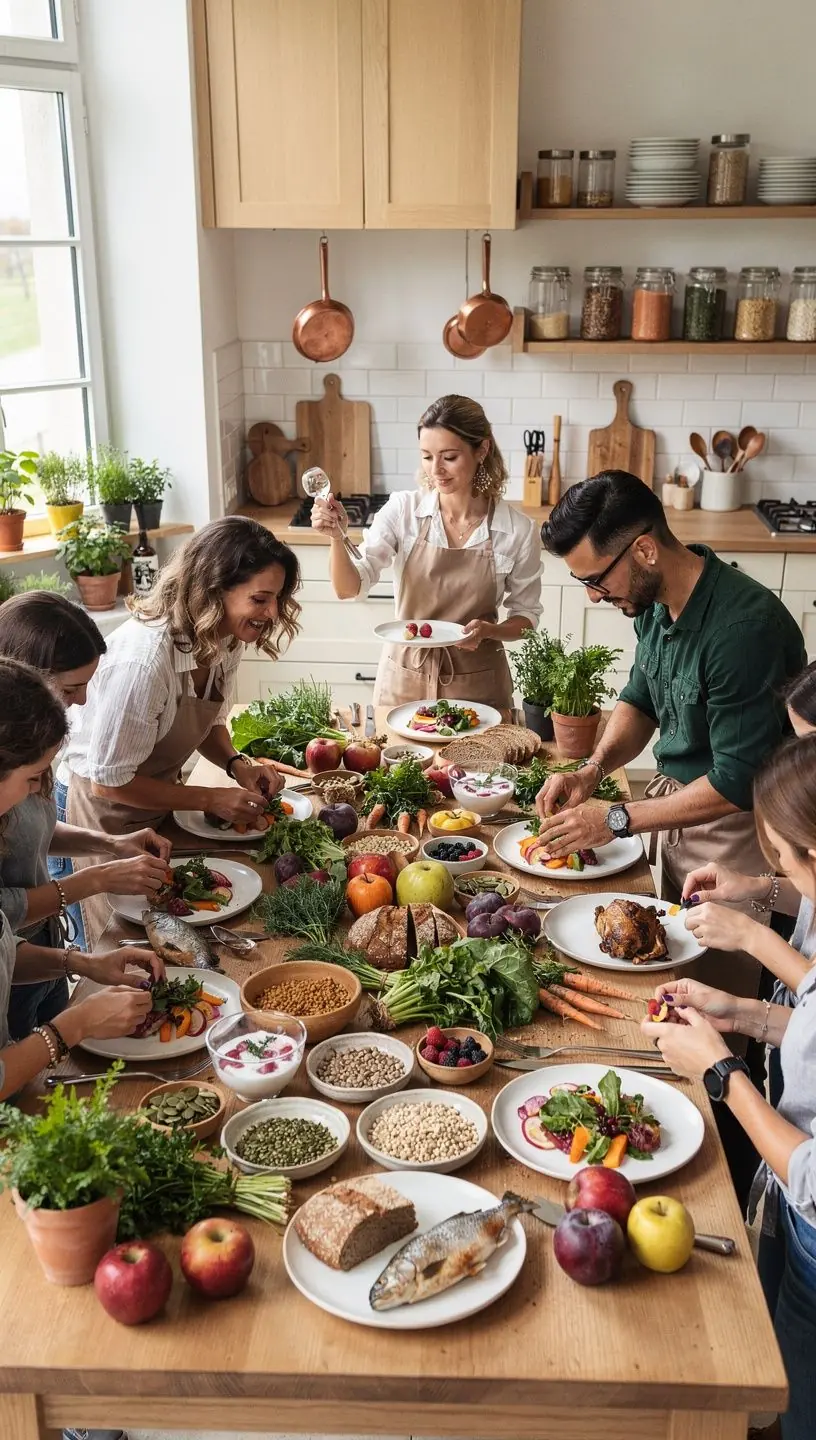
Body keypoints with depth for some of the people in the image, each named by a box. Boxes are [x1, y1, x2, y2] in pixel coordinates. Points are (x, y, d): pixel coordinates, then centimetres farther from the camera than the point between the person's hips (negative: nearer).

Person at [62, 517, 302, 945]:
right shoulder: (144, 660, -35)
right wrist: (210, 800, -23)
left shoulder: (226, 638, -10)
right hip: (108, 811, -7)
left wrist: (237, 764, -11)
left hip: (158, 797, 7)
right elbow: (109, 782, -27)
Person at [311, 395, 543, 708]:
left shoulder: (517, 529, -10)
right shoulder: (403, 509, -8)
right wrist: (337, 537, -28)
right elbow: (349, 589, -10)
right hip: (404, 680, 1)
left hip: (478, 686, -1)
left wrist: (489, 631, -19)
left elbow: (526, 616, 1)